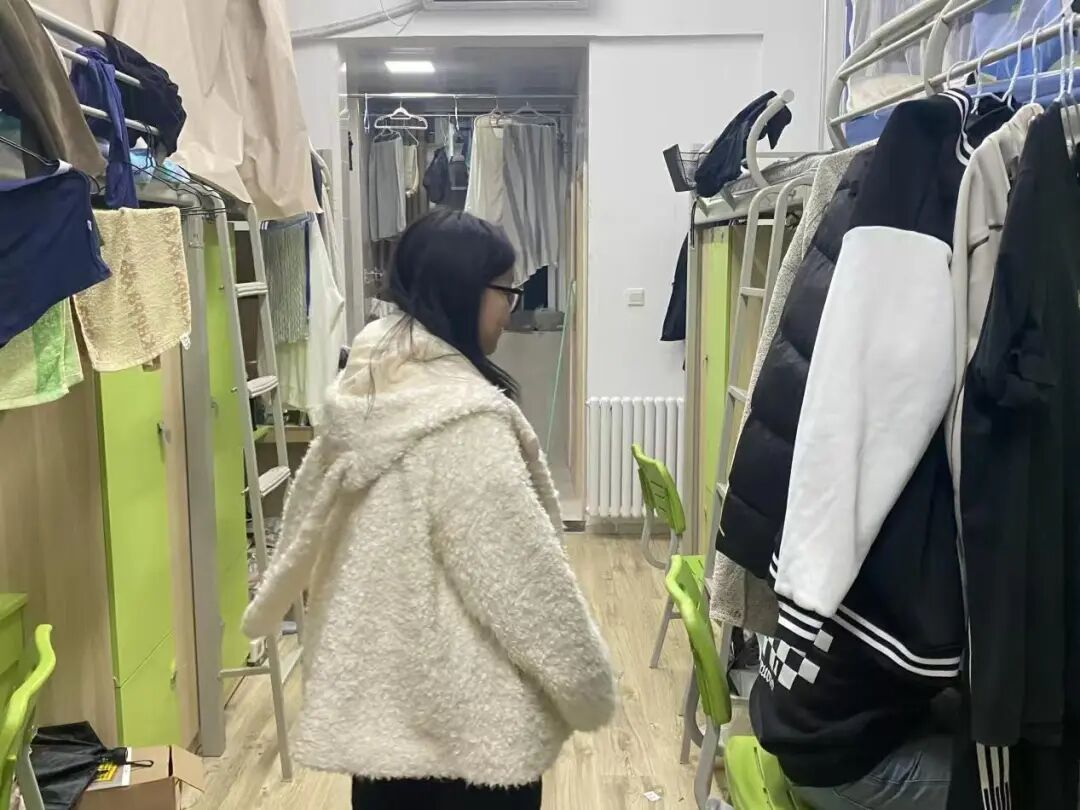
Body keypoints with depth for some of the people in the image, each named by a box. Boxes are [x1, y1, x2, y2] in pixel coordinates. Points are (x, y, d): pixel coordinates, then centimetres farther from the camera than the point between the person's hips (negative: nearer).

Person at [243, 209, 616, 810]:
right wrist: (588, 684, -9)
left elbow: (309, 519, 13)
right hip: (468, 707, -8)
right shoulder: (464, 415, -24)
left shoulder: (367, 388, 1)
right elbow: (523, 572, -22)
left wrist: (273, 607, 28)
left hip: (375, 687, 8)